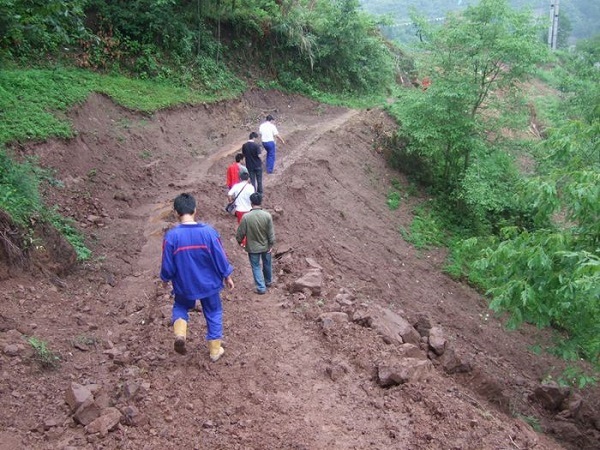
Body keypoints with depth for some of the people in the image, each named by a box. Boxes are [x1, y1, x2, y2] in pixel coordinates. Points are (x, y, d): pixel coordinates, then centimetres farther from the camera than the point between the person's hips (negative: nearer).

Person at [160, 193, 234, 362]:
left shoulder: (171, 236, -19)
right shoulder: (208, 231, -18)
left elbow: (167, 265, -9)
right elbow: (220, 258, -9)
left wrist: (165, 279, 12)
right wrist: (227, 276, 7)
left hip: (184, 285, 0)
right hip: (209, 284, 0)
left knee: (180, 307, 28)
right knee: (214, 314, 20)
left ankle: (179, 333, 2)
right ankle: (215, 350, 29)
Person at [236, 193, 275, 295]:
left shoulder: (246, 217, -21)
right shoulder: (267, 215, -16)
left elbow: (241, 232, -11)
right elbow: (271, 233, -10)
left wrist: (239, 241, 9)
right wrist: (271, 244, 3)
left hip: (253, 247, -2)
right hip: (266, 245, 2)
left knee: (256, 267, 13)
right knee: (267, 264, 23)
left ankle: (261, 287, 13)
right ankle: (268, 281, 43)